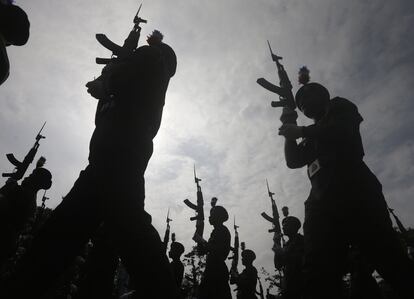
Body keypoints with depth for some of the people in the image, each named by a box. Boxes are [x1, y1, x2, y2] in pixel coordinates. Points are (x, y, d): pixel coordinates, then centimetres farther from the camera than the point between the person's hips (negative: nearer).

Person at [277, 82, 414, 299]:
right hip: (322, 203, 6)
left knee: (392, 263, -10)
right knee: (319, 279, -6)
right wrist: (289, 129, 10)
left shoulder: (340, 107, 17)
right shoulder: (313, 136, 32)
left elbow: (344, 128, -6)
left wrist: (301, 131, -1)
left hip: (355, 192, -5)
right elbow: (293, 161, 18)